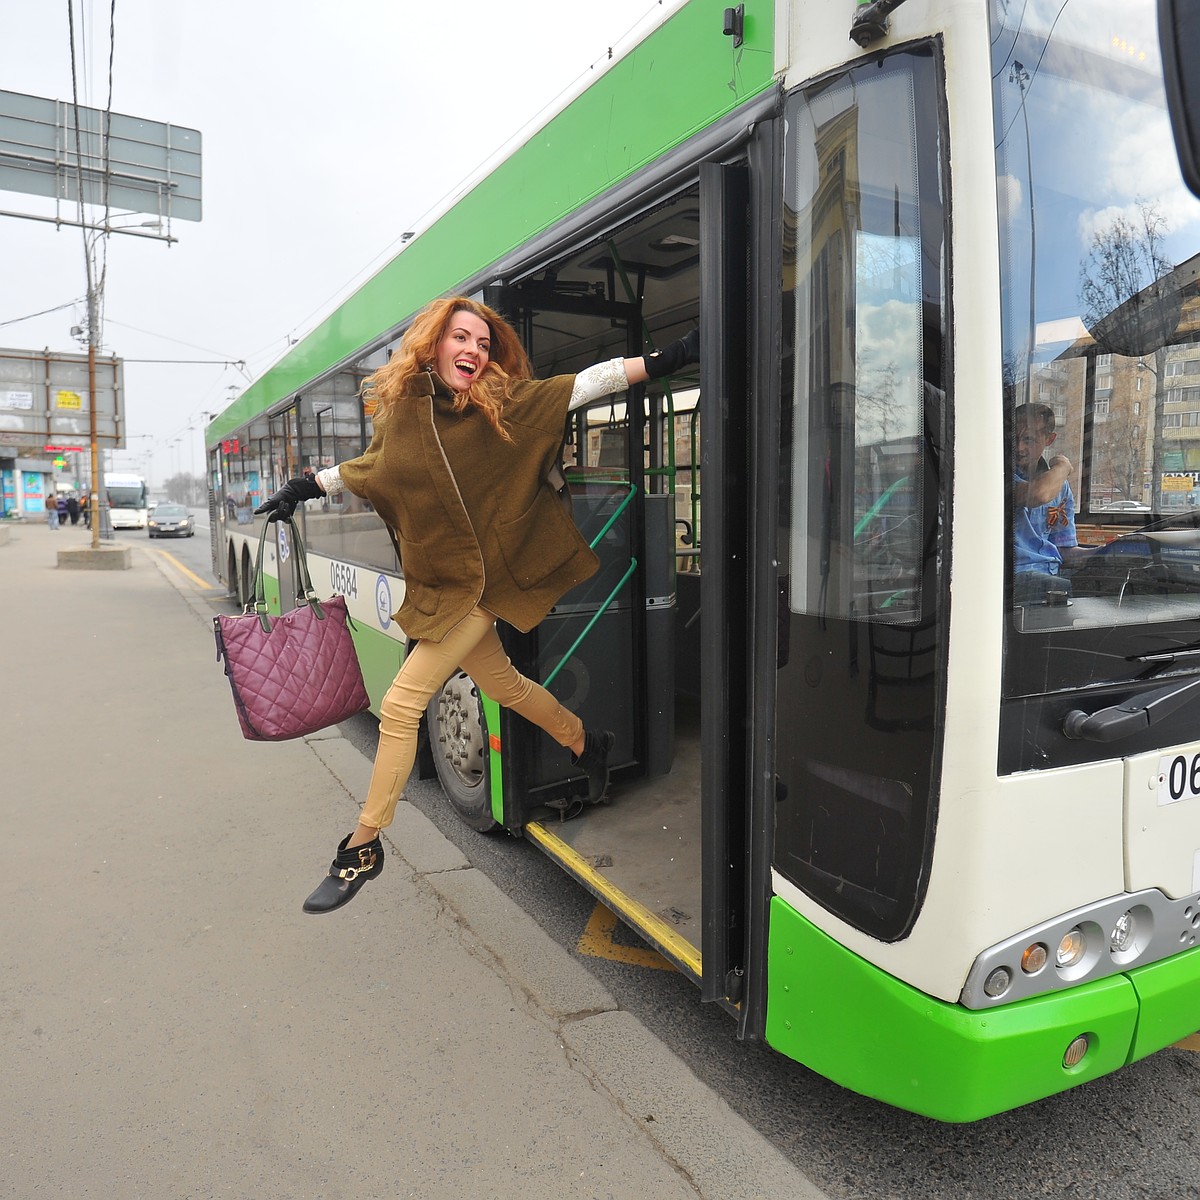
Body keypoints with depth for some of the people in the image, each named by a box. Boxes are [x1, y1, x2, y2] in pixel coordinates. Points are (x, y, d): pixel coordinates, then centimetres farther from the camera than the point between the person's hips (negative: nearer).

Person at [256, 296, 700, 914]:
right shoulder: (401, 412, 4)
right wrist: (305, 487, 24)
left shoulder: (504, 404, -9)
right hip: (435, 585, 6)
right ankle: (587, 743, 45)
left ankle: (362, 847, 9)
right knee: (501, 683, 19)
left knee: (401, 706, -7)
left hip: (476, 585, -5)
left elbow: (588, 383, -12)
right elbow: (369, 466, 23)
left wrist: (672, 355, -18)